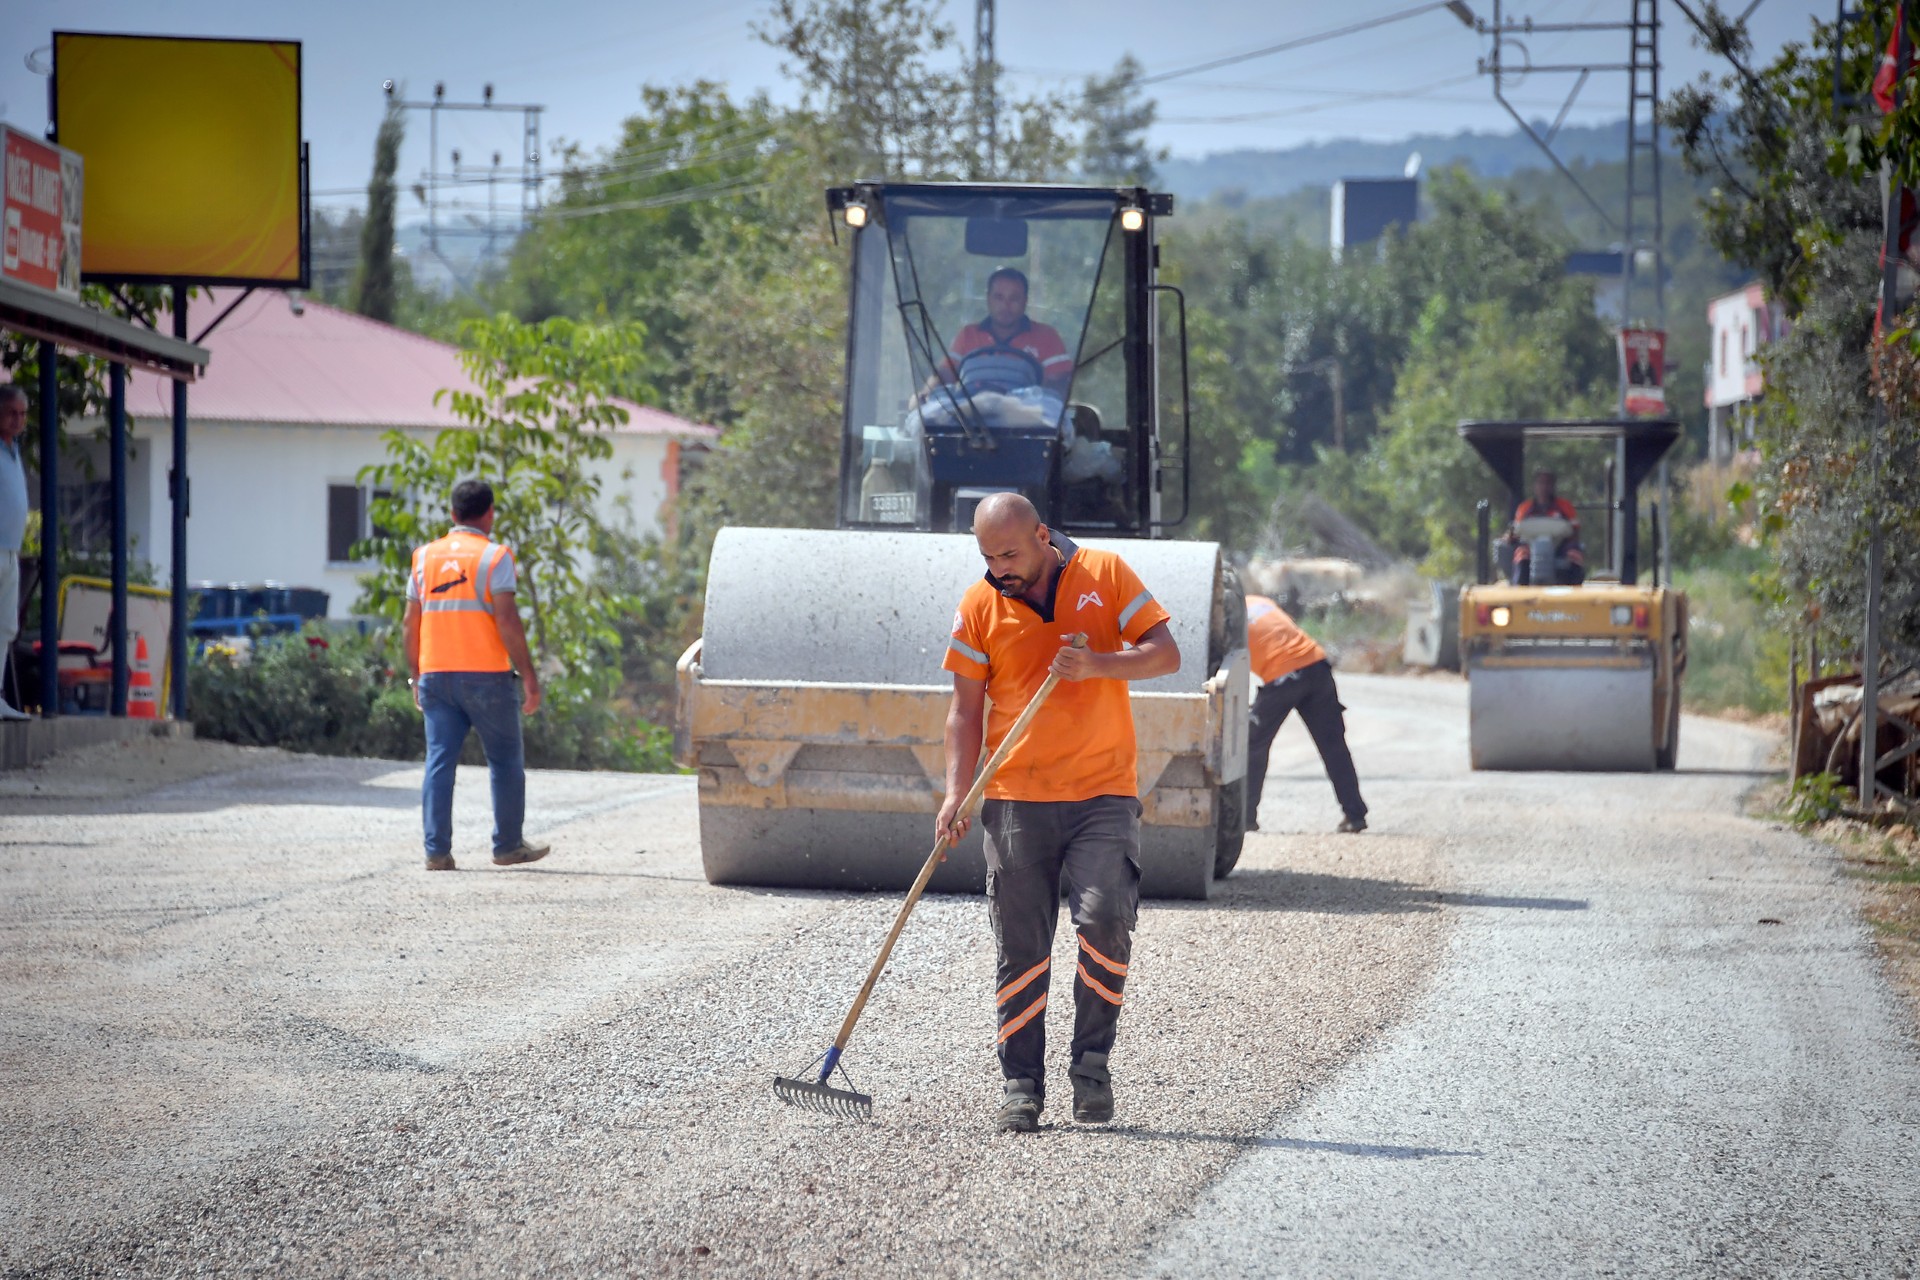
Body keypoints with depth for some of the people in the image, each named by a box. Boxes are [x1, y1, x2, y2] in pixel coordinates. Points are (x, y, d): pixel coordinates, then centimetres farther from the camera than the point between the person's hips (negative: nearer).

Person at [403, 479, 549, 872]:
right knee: (506, 761, 9)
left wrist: (416, 677, 19)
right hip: (486, 676, -4)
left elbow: (411, 623, 11)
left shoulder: (426, 556, 10)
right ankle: (508, 845, 14)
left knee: (439, 762, 2)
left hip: (436, 675, 4)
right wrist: (529, 676, -9)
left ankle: (437, 851, -4)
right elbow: (507, 622, -13)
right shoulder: (494, 556, -5)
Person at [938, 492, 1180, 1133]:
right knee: (1021, 948, 0)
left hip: (1103, 793, -1)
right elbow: (967, 707, 6)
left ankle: (1091, 1064, -1)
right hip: (1016, 799, 1)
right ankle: (1021, 1086, 8)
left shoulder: (1104, 573, 2)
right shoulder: (979, 606, 4)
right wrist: (957, 793, -6)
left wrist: (1098, 665, -18)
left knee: (1105, 921, -16)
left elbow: (1165, 653, 0)